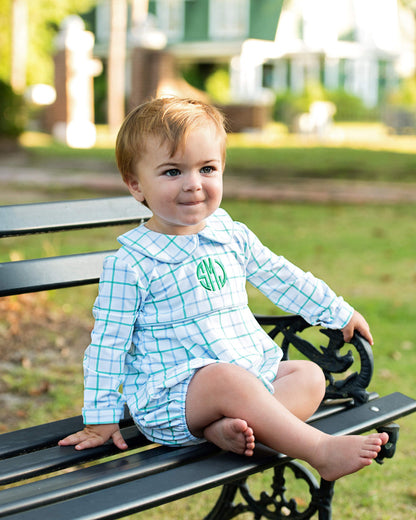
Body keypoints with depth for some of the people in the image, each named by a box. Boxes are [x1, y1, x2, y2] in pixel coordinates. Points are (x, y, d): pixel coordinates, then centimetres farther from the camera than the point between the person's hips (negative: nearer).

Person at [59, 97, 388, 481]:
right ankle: (321, 450, -32)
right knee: (227, 378, -34)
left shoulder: (233, 237, 7)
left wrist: (339, 313, 26)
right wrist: (102, 418, -5)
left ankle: (227, 428, -30)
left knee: (309, 375, -7)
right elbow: (108, 345, -6)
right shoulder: (129, 265, -9)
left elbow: (282, 277, 21)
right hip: (170, 394, -7)